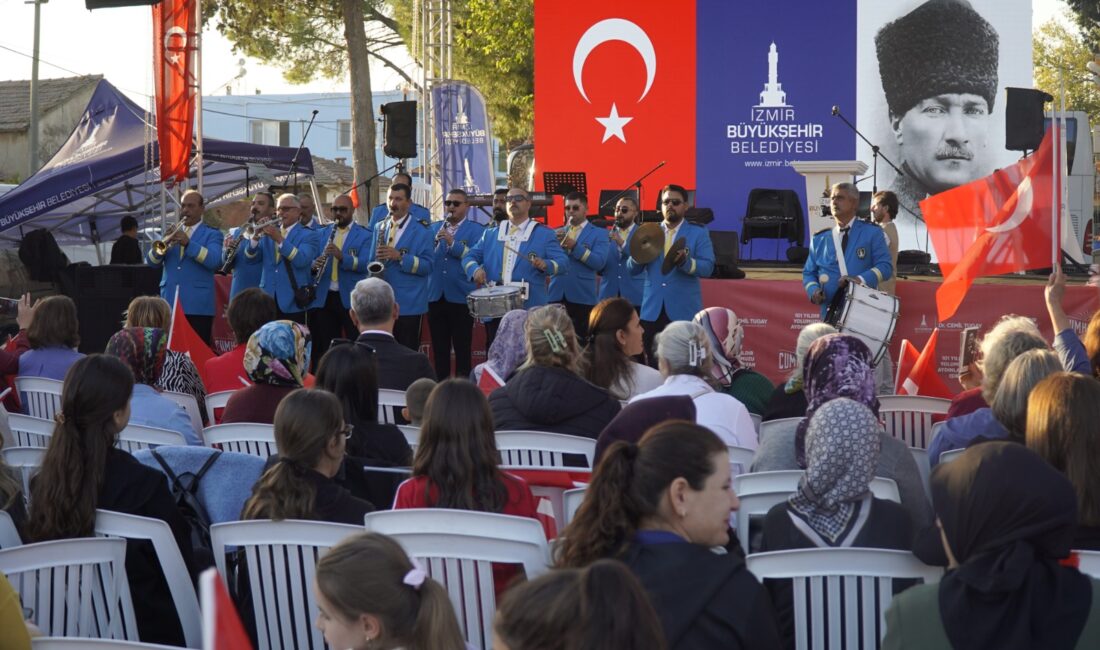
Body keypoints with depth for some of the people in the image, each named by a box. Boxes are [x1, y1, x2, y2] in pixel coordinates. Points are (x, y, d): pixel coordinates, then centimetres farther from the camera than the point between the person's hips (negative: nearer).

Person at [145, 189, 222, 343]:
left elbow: (215, 261, -14)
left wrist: (188, 243, -25)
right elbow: (151, 261, 8)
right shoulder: (171, 232, 18)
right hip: (169, 303, 5)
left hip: (198, 305, -4)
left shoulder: (211, 234, 5)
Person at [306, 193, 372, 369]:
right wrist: (314, 265, -16)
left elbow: (365, 264, -14)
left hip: (352, 300, -3)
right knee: (323, 349, 8)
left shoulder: (365, 236, 1)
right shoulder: (321, 233, 14)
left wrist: (342, 256, -29)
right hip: (323, 299, 4)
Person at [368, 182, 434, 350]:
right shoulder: (380, 228, 15)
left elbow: (428, 265, -9)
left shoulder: (421, 230, -2)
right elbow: (372, 261, 18)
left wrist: (400, 256, -21)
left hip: (408, 304, -5)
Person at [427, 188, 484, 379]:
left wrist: (452, 242, -22)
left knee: (462, 348, -1)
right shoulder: (435, 228, 15)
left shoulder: (476, 230, 1)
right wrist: (435, 242, -12)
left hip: (460, 297, -4)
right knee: (439, 347, 8)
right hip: (435, 296, 4)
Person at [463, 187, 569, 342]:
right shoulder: (490, 234, 17)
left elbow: (563, 262, -3)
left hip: (529, 310, -3)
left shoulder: (544, 234, 5)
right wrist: (475, 269, -9)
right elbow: (469, 257, 14)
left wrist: (545, 265, -25)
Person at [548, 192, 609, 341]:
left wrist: (575, 247, -15)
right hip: (557, 294, 3)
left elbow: (599, 262, -9)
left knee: (581, 340, -2)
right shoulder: (557, 233, 16)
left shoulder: (599, 234, 5)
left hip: (582, 295, -3)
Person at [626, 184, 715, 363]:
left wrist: (685, 262, -27)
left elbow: (708, 267, -9)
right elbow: (632, 270, 8)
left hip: (684, 310, -3)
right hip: (652, 310, 3)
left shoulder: (698, 233, 3)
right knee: (653, 364, 6)